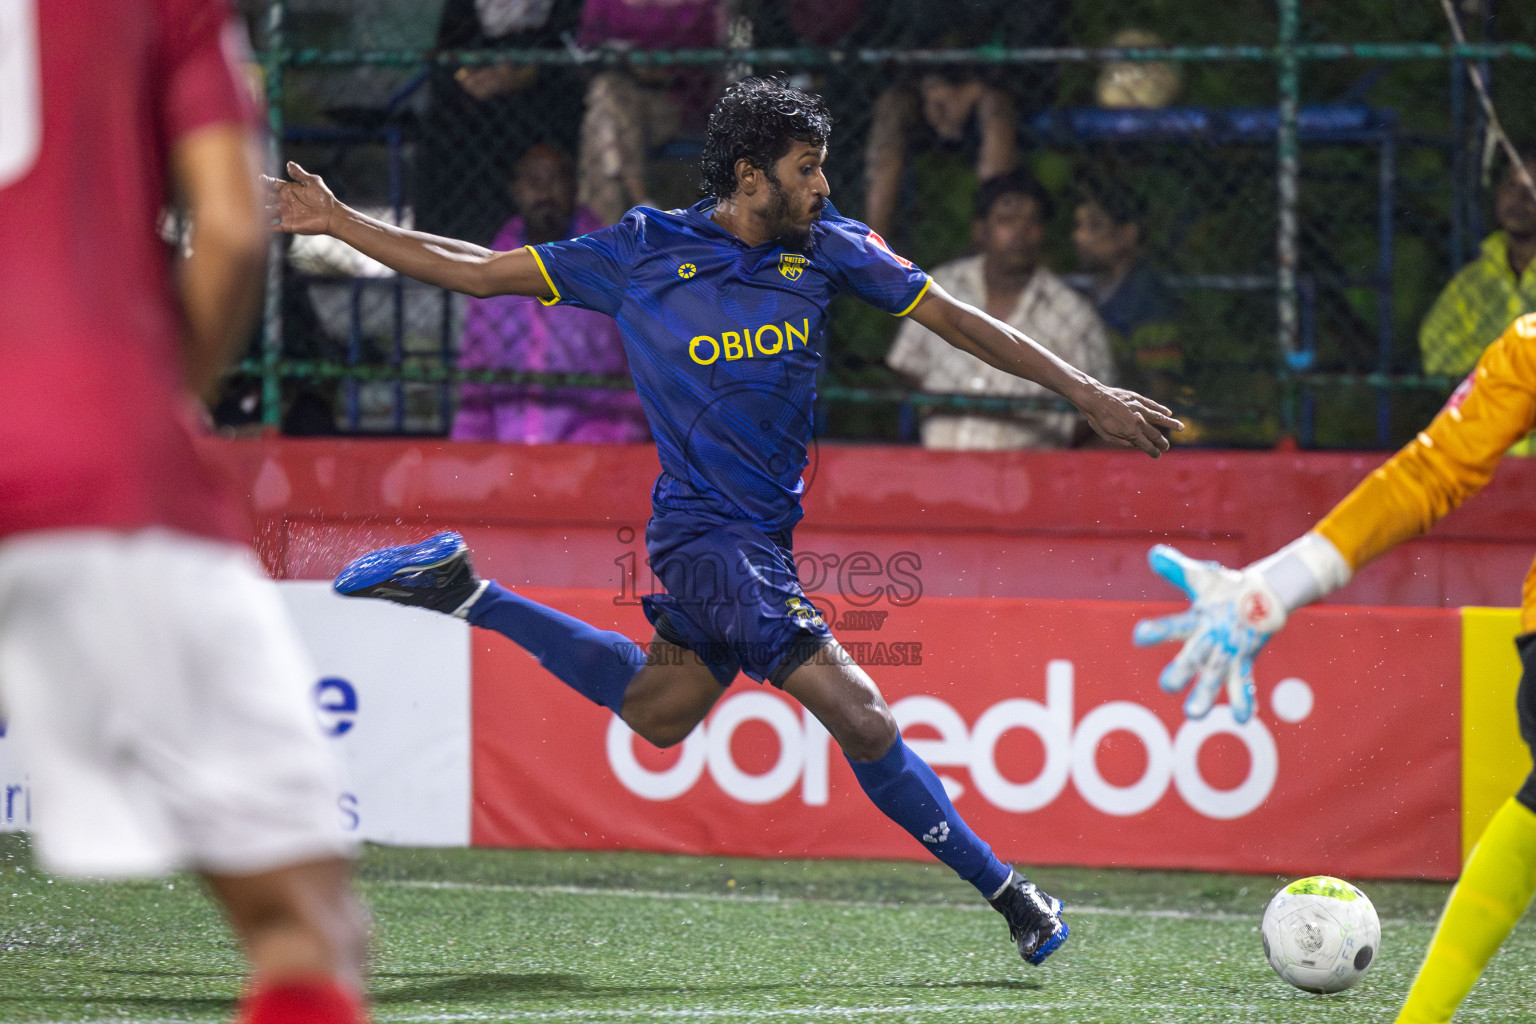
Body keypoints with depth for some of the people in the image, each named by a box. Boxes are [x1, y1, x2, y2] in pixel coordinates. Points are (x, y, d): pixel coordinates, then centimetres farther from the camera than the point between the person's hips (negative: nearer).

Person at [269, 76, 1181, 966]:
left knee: (659, 711, 18)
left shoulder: (827, 247, 0)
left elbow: (956, 319, 5)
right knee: (857, 713, -14)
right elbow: (475, 272, -2)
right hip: (707, 529, -6)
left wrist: (1087, 393, 0)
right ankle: (1003, 889, -6)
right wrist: (338, 222, -6)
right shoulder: (643, 253, -9)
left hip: (762, 527, 6)